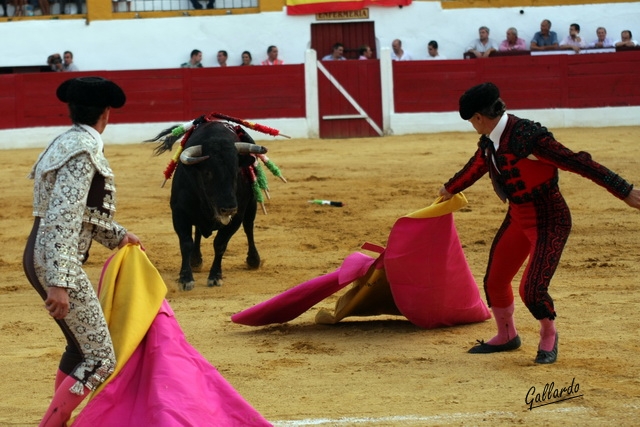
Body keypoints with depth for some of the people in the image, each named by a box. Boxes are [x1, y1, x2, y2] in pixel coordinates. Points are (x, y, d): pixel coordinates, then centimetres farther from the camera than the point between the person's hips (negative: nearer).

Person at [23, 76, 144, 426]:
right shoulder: (84, 151, -15)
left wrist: (118, 235, 32)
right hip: (57, 262, -10)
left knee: (81, 344, 22)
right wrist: (60, 283, -29)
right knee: (100, 359, -9)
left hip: (40, 257, 10)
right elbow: (61, 219, -24)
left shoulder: (66, 143, 15)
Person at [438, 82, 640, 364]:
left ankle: (549, 338, 15)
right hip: (517, 219, 8)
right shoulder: (489, 141, 1)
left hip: (549, 222, -8)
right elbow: (476, 167, 25)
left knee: (532, 289, -15)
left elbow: (579, 163, -26)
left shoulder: (529, 136, -26)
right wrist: (451, 189, 45)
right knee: (494, 281, 14)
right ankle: (506, 336, 39)